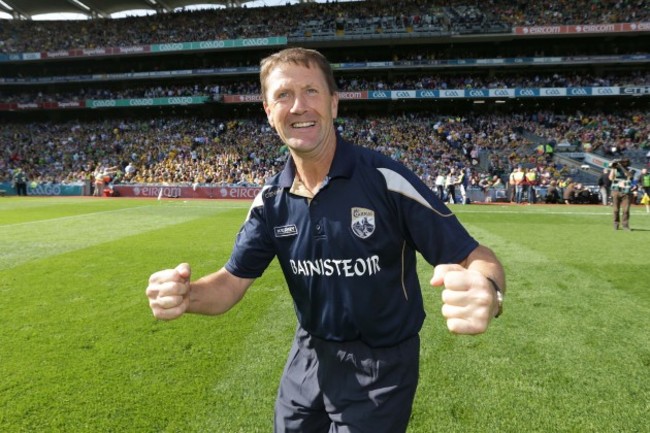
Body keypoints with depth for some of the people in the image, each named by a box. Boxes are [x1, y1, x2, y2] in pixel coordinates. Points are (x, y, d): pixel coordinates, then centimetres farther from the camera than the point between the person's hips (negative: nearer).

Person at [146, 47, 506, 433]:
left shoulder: (386, 179, -21)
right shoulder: (271, 200, -6)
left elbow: (475, 258, -19)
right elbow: (233, 281, -2)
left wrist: (485, 292, -42)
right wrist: (185, 294, -24)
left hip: (382, 367, -4)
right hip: (309, 358, 5)